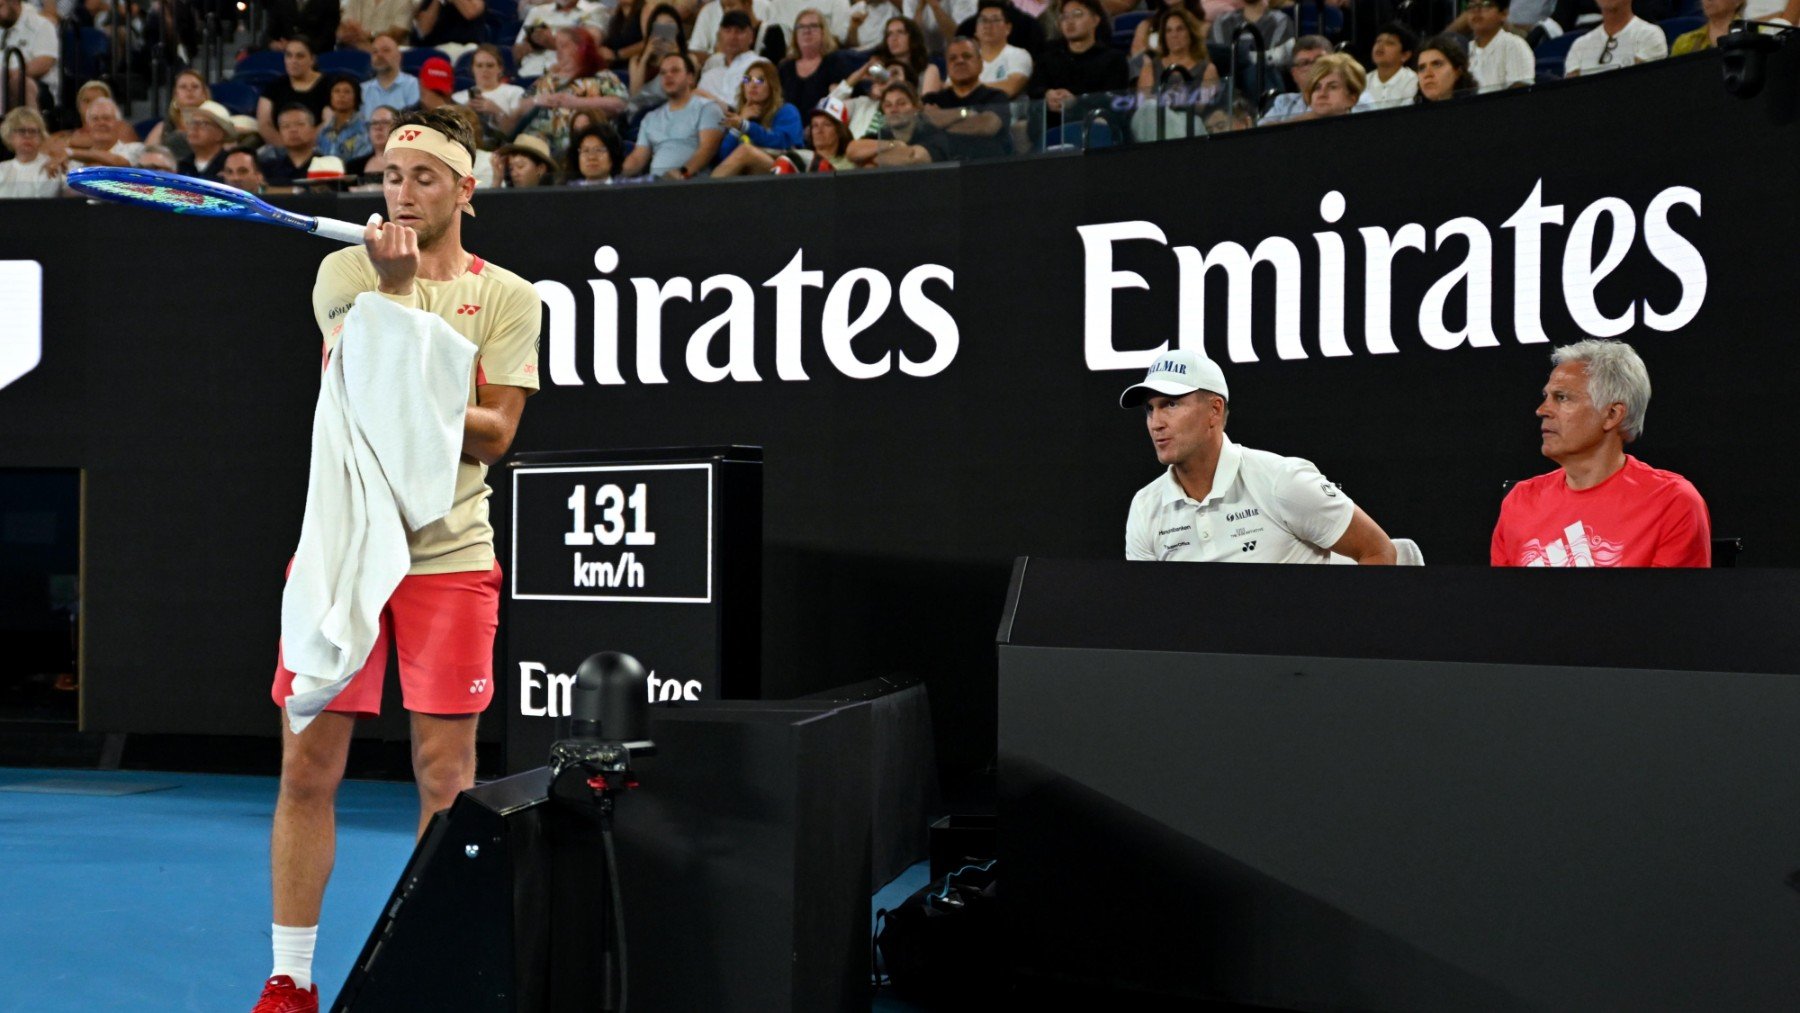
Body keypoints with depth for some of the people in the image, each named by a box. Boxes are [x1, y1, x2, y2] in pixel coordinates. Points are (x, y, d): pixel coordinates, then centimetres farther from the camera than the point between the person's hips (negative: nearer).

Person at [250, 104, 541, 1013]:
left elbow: (494, 434, -4)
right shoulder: (347, 270, 5)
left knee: (445, 777, 2)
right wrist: (394, 283, -23)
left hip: (450, 555, 0)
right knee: (307, 771, 2)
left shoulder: (508, 296, 4)